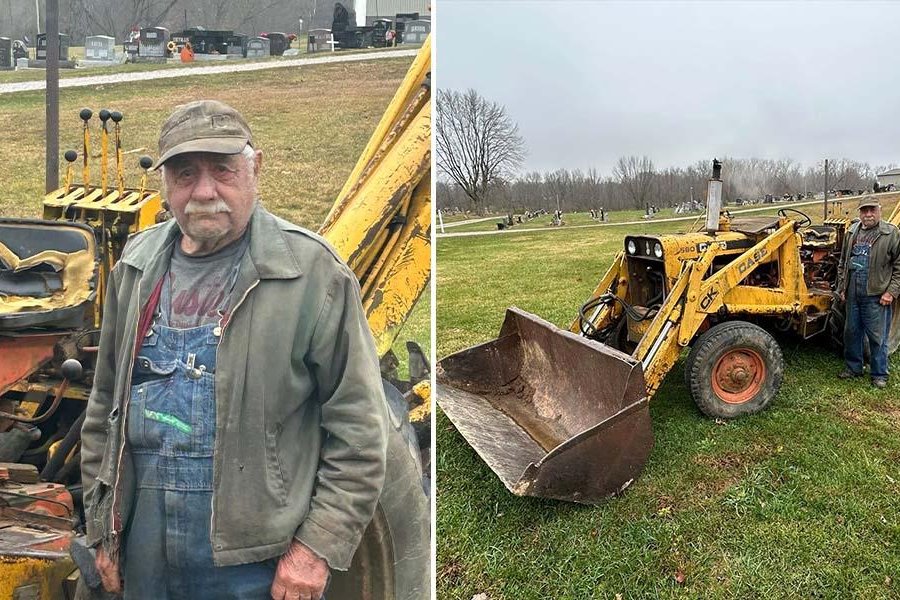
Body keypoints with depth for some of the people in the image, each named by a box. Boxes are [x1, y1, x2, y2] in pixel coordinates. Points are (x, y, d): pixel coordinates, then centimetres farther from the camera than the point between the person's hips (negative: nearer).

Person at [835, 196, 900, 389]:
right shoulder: (852, 233, 9)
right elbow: (843, 262, 16)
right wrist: (842, 287, 12)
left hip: (876, 296, -5)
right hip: (853, 294, 5)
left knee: (877, 336, 2)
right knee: (851, 332, 14)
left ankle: (879, 374, 15)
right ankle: (853, 367, 29)